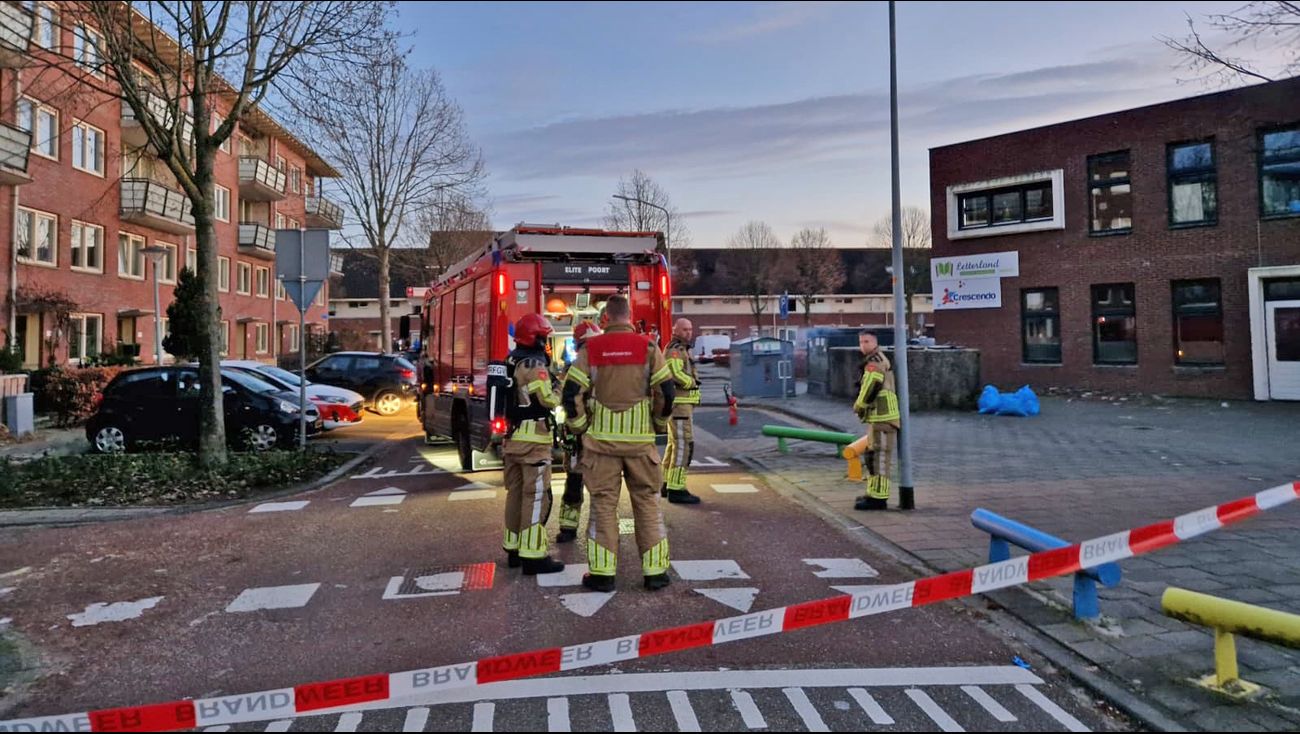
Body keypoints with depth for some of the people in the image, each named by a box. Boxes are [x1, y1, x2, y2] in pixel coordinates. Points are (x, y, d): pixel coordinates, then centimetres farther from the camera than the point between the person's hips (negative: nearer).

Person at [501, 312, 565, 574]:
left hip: (513, 437, 9)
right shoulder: (534, 364, -14)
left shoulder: (511, 362, 14)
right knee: (536, 496, -6)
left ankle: (514, 549, 21)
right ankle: (533, 555, -6)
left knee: (516, 493, 14)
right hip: (533, 439, -9)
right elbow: (549, 399, -17)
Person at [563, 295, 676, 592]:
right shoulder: (648, 347, -2)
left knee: (603, 503, 7)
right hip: (640, 439, 0)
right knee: (647, 501, 9)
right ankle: (655, 571, 13)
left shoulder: (590, 349, 0)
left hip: (600, 439, 0)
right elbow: (666, 391, -2)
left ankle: (602, 573, 10)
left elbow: (571, 392, -3)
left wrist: (580, 427, 10)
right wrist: (659, 422, 14)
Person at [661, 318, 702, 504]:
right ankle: (676, 489, -13)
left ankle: (666, 485, 23)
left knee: (674, 444, 16)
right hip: (680, 403, -11)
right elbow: (676, 374, -27)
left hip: (682, 404, 11)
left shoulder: (682, 350, 20)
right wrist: (692, 382, -9)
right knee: (684, 444, -13)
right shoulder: (675, 349, -13)